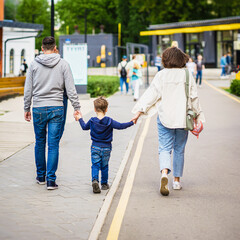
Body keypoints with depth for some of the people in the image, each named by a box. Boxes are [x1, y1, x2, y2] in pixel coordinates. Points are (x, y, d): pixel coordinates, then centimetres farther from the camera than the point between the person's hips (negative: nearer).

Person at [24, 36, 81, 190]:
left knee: (40, 143, 14)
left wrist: (27, 109, 14)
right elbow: (70, 88, -4)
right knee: (53, 144, 0)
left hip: (38, 109, 1)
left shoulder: (34, 65, 2)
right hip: (56, 108, -1)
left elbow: (28, 89, 5)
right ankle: (51, 179, -4)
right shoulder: (63, 64, -1)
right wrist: (77, 107, 1)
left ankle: (41, 176, 24)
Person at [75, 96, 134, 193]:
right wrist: (131, 122, -1)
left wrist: (80, 119, 30)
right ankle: (104, 184, 23)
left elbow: (84, 127, 13)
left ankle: (94, 180, -25)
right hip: (106, 148, 0)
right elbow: (120, 126, -11)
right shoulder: (109, 121, -9)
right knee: (104, 166, 14)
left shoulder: (92, 121, -4)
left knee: (95, 165, 0)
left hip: (95, 147, 0)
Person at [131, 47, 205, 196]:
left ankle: (164, 173, -25)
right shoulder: (187, 76, -2)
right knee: (179, 149, 14)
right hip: (182, 118, 1)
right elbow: (194, 98, 3)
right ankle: (177, 180, 19)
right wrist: (198, 116, 13)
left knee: (165, 148, 2)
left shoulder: (161, 75, -5)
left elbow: (151, 94, -6)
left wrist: (139, 112, -2)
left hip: (165, 117, -1)